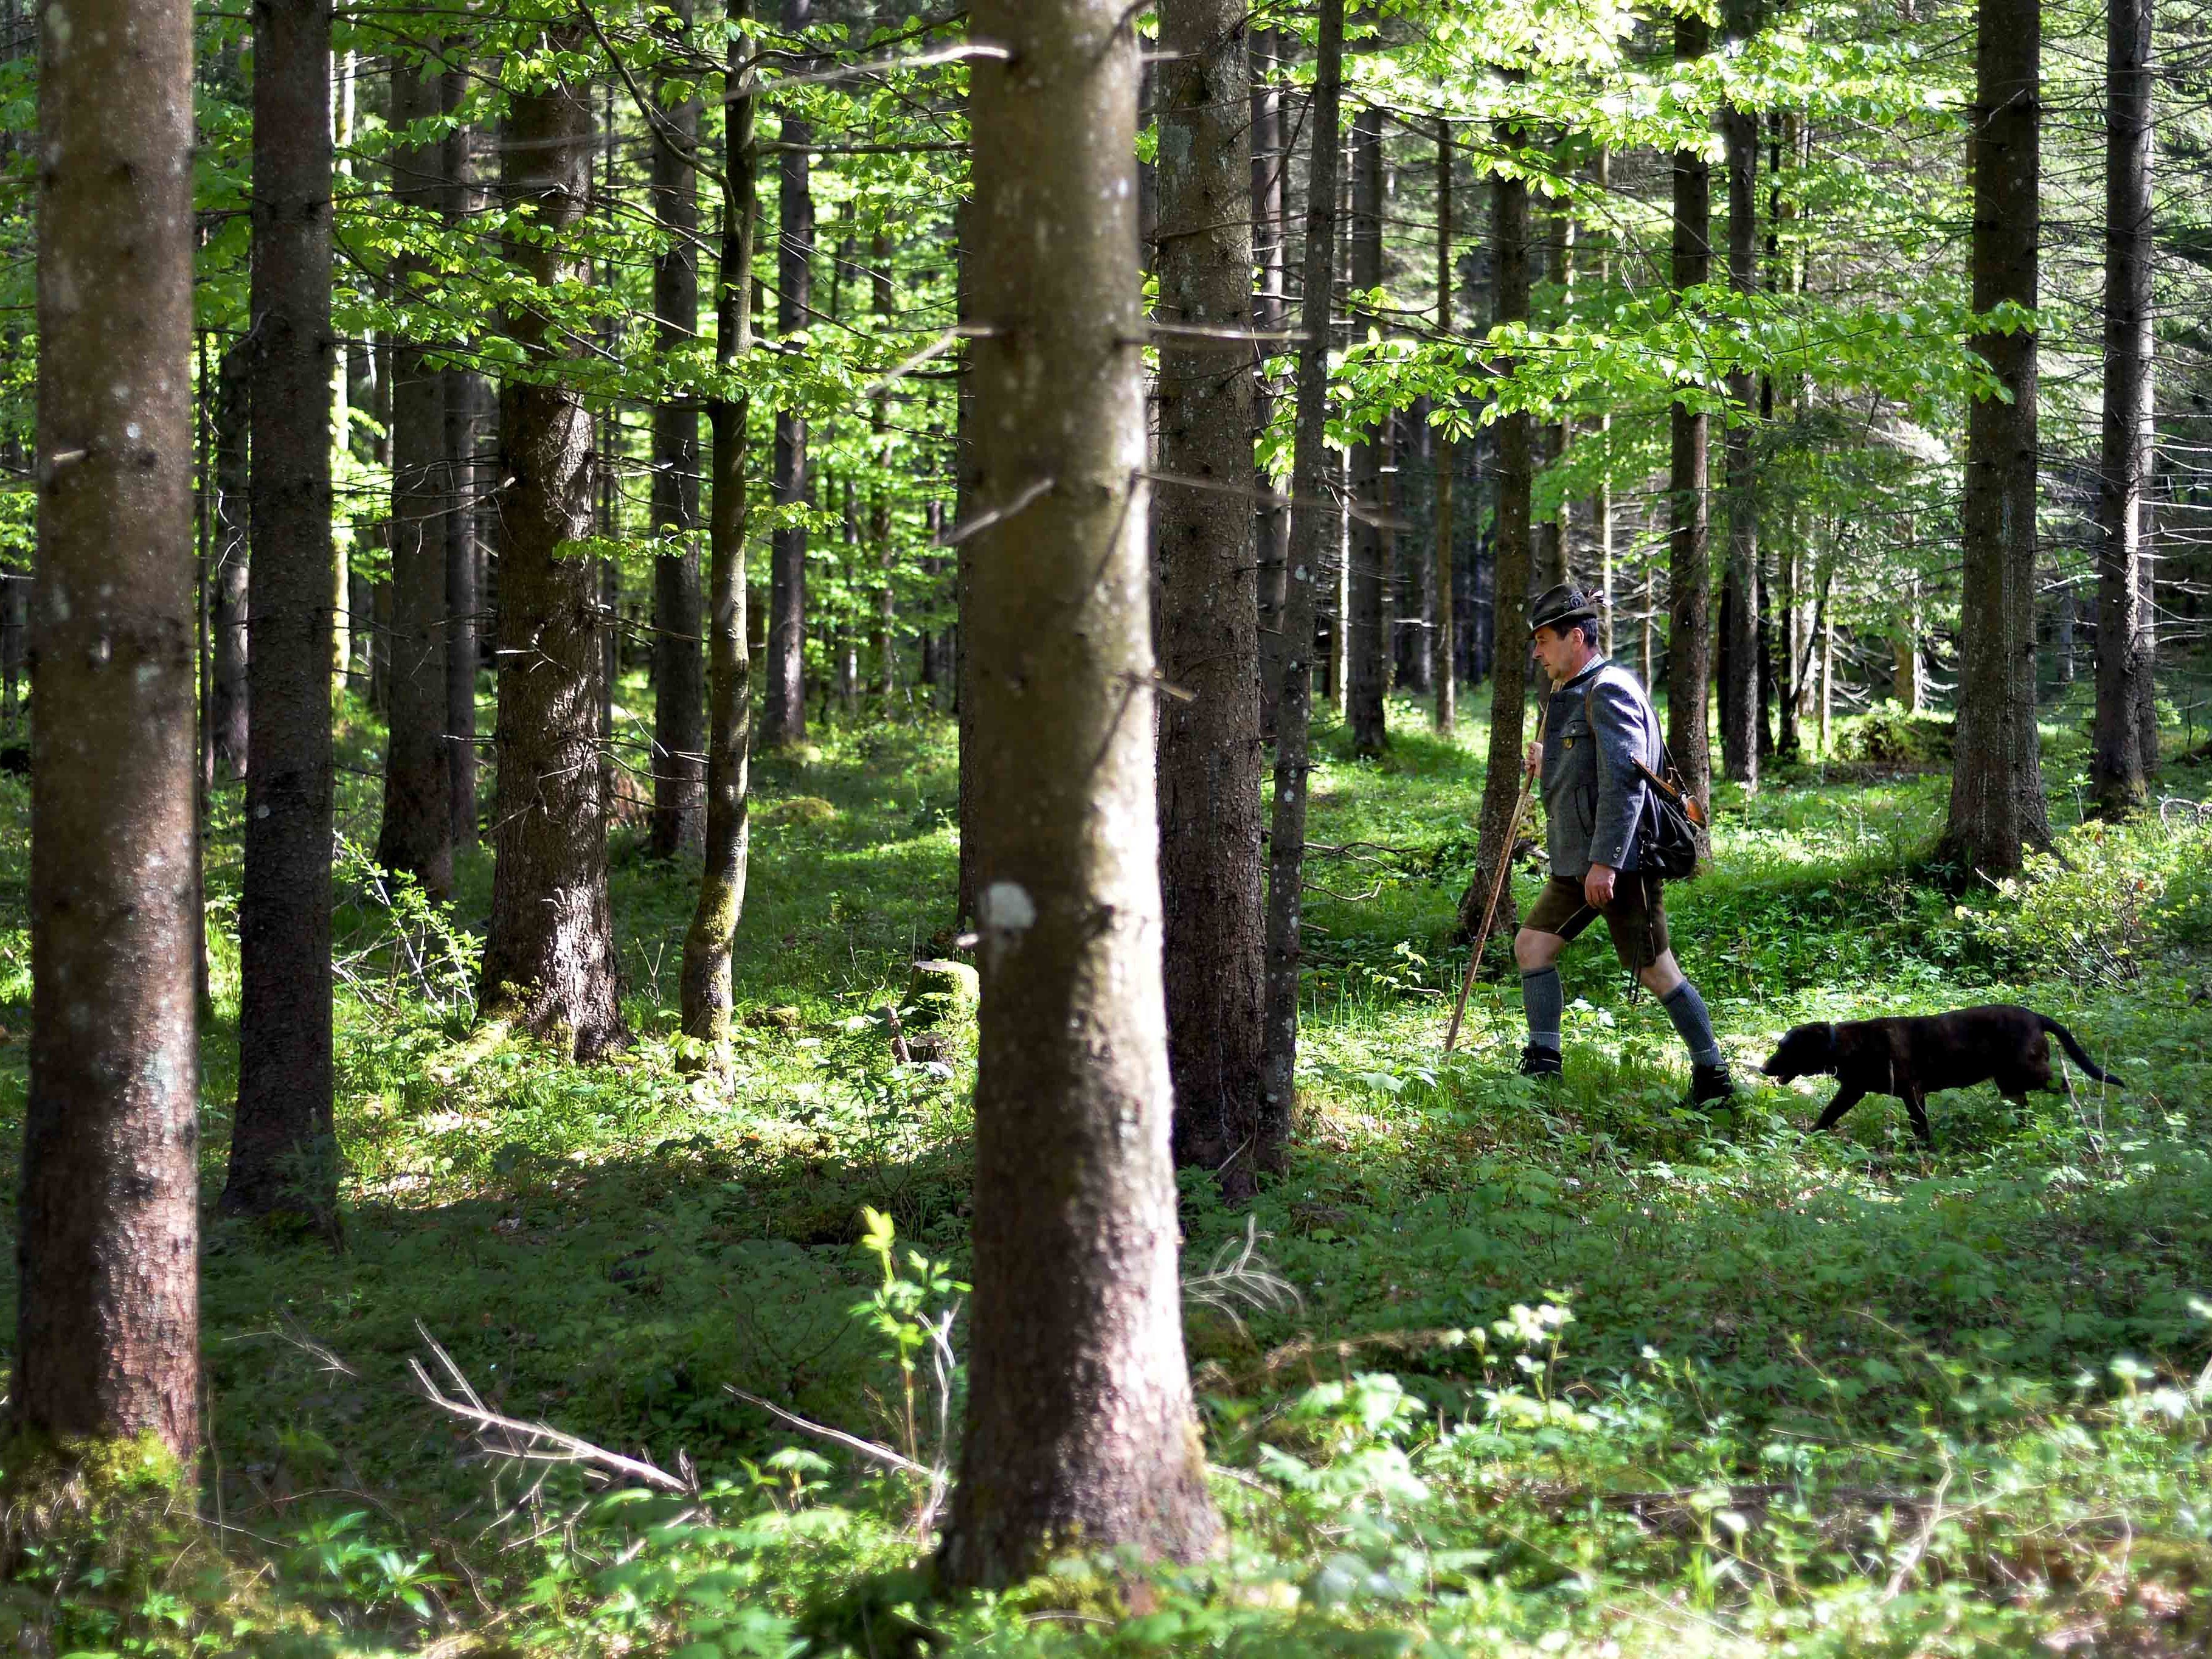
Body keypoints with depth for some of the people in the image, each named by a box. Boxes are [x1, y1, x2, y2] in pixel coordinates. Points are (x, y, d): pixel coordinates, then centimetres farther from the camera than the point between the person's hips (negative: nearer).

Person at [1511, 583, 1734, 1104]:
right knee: (1531, 946, 8)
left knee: (1655, 970, -6)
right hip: (1578, 862, 10)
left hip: (1619, 863, -10)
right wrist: (1550, 764, 19)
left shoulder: (1609, 691, -14)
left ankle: (1713, 1076, 3)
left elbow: (1624, 781, -23)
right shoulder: (1576, 695, 18)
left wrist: (1604, 861, -27)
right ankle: (1542, 1067, 11)